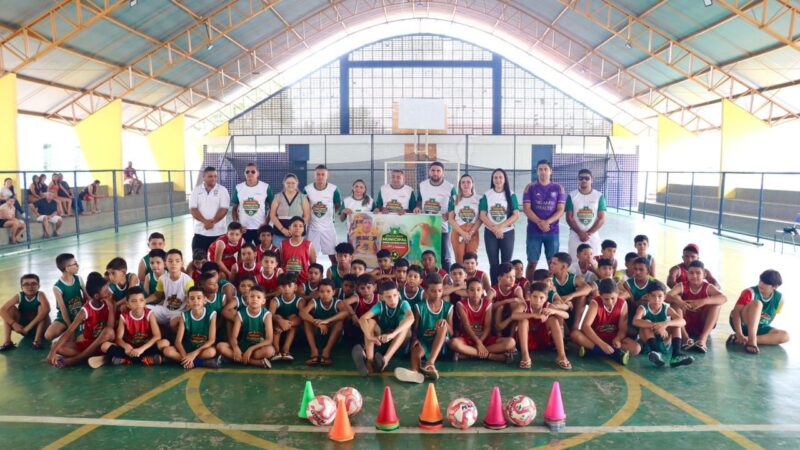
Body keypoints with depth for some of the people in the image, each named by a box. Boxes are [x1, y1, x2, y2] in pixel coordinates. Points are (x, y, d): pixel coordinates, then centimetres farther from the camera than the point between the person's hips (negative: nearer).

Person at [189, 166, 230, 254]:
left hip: (218, 232, -1)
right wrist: (205, 221, -18)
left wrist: (212, 221, -19)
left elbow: (224, 209, -8)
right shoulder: (196, 190, 4)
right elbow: (193, 209, -4)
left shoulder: (222, 190, 0)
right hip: (200, 232, 1)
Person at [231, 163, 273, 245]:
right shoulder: (238, 188, 4)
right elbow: (234, 209, 9)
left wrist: (266, 223, -9)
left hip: (260, 228, -2)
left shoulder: (266, 187, -1)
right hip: (243, 229, 2)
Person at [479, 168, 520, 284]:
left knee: (506, 263, 1)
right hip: (490, 233, 1)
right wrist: (494, 228, -14)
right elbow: (482, 216, -2)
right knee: (494, 263, 3)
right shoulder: (487, 195, 3)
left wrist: (501, 226, -16)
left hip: (507, 232, 0)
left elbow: (516, 215, -6)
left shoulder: (511, 195, 1)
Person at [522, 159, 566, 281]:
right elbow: (526, 208, -4)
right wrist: (539, 222, -18)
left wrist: (547, 222, -17)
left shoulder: (558, 188, 5)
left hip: (552, 231, 1)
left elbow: (560, 210, -1)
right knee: (532, 263, 0)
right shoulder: (530, 188, 4)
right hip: (533, 231, -1)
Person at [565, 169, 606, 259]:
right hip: (576, 236, 0)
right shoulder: (572, 196, 1)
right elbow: (569, 218, -2)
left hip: (593, 236, 0)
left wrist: (589, 233, -12)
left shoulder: (599, 196, 1)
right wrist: (580, 233, -13)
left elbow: (601, 219, -3)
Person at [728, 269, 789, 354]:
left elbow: (772, 316, 9)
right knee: (757, 303, -31)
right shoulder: (750, 292, -18)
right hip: (742, 324, -5)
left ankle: (748, 339, -27)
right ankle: (751, 340, -38)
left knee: (785, 336, -21)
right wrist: (739, 334, -38)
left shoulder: (779, 298, -5)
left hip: (760, 327, 5)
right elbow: (736, 311, -26)